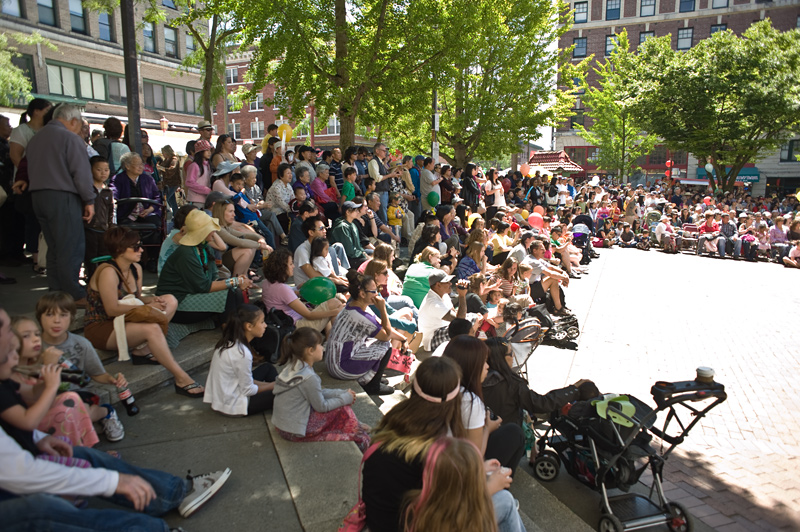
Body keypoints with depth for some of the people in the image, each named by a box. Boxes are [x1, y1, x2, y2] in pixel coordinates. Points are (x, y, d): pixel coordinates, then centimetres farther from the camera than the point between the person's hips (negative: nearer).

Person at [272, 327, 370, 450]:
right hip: (294, 432, -9)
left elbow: (318, 393, 8)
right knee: (343, 409, -3)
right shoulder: (309, 377, -26)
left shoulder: (294, 366, 1)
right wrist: (345, 398, -2)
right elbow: (321, 406, -14)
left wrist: (342, 393, 3)